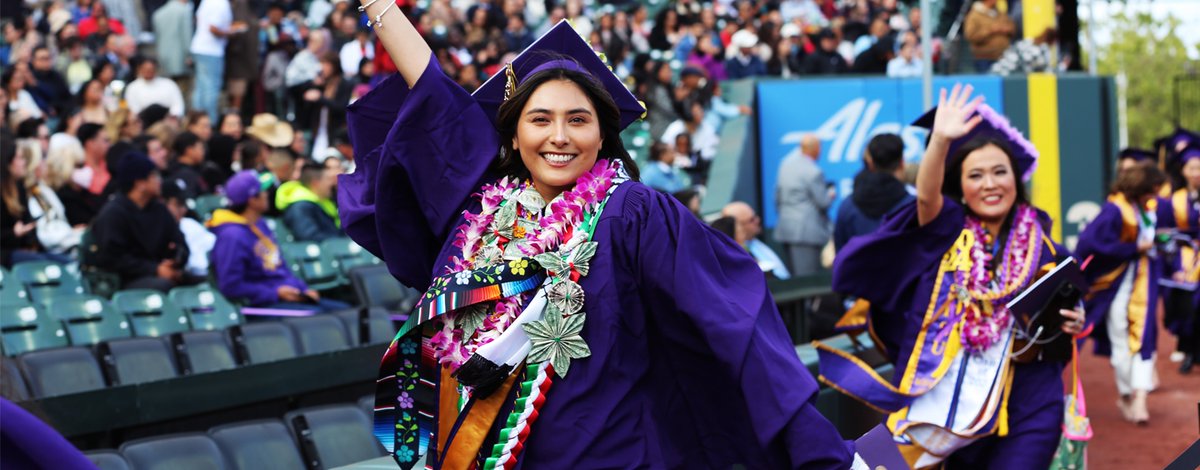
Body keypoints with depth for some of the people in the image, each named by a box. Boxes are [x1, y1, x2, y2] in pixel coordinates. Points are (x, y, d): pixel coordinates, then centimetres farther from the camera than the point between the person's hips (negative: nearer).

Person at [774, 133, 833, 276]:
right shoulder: (814, 172, -17)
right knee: (808, 279, -8)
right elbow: (823, 203, -11)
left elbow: (778, 197, 15)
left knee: (795, 276, 12)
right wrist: (830, 195, 9)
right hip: (807, 231, -8)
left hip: (785, 227, 8)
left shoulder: (786, 163, 8)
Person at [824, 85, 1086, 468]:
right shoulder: (948, 231, 0)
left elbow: (1062, 315, 16)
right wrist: (940, 140, -41)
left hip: (1025, 409, 0)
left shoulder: (1041, 246, 4)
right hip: (957, 405, 0)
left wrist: (1071, 325, -8)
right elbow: (926, 196, -23)